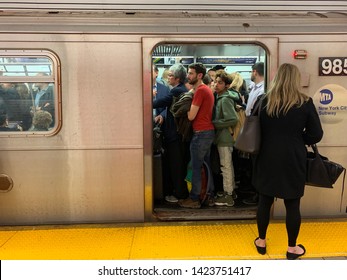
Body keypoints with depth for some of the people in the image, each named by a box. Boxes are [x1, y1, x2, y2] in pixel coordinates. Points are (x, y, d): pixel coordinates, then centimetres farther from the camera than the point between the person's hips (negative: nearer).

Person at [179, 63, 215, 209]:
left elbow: (191, 116, -17)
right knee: (206, 165, 16)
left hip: (201, 133, -10)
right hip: (209, 131, 10)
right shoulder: (207, 89, 15)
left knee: (196, 167, -2)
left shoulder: (200, 90, -15)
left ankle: (194, 199, 5)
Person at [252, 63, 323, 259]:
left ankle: (261, 241, 29)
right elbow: (316, 135, -5)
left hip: (268, 158, 2)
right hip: (293, 160, -2)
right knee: (292, 205, 10)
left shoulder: (265, 102, -2)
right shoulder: (305, 103, -8)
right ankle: (292, 248, 23)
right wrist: (297, 139, 10)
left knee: (265, 201, 15)